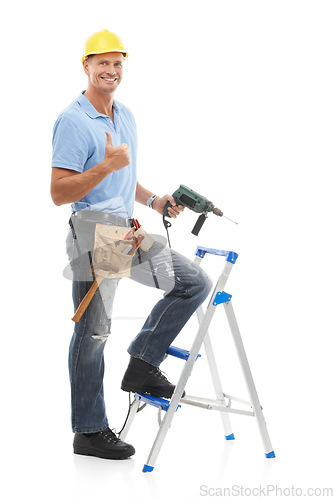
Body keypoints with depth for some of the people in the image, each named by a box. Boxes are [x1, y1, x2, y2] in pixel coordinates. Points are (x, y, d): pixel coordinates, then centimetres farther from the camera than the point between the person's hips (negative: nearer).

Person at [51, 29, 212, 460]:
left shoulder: (126, 116, 15)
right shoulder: (72, 121, -12)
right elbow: (59, 193, -19)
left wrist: (153, 201, 13)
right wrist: (106, 166, -27)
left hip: (131, 233, 8)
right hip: (94, 235, -8)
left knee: (194, 282, 3)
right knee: (92, 332, -1)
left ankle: (142, 365, 10)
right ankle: (89, 432, 10)